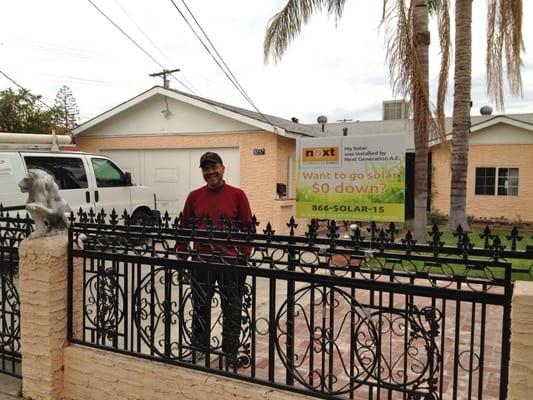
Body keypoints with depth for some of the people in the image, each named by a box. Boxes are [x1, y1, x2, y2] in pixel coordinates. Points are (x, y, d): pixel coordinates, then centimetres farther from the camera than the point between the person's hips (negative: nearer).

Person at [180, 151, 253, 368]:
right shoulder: (194, 196, 4)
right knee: (200, 307, 15)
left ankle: (231, 353, 25)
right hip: (201, 261, 2)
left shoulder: (237, 195, -4)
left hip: (230, 262, -2)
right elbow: (185, 228, 8)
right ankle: (197, 347, 33)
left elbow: (247, 229, -3)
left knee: (232, 310, 9)